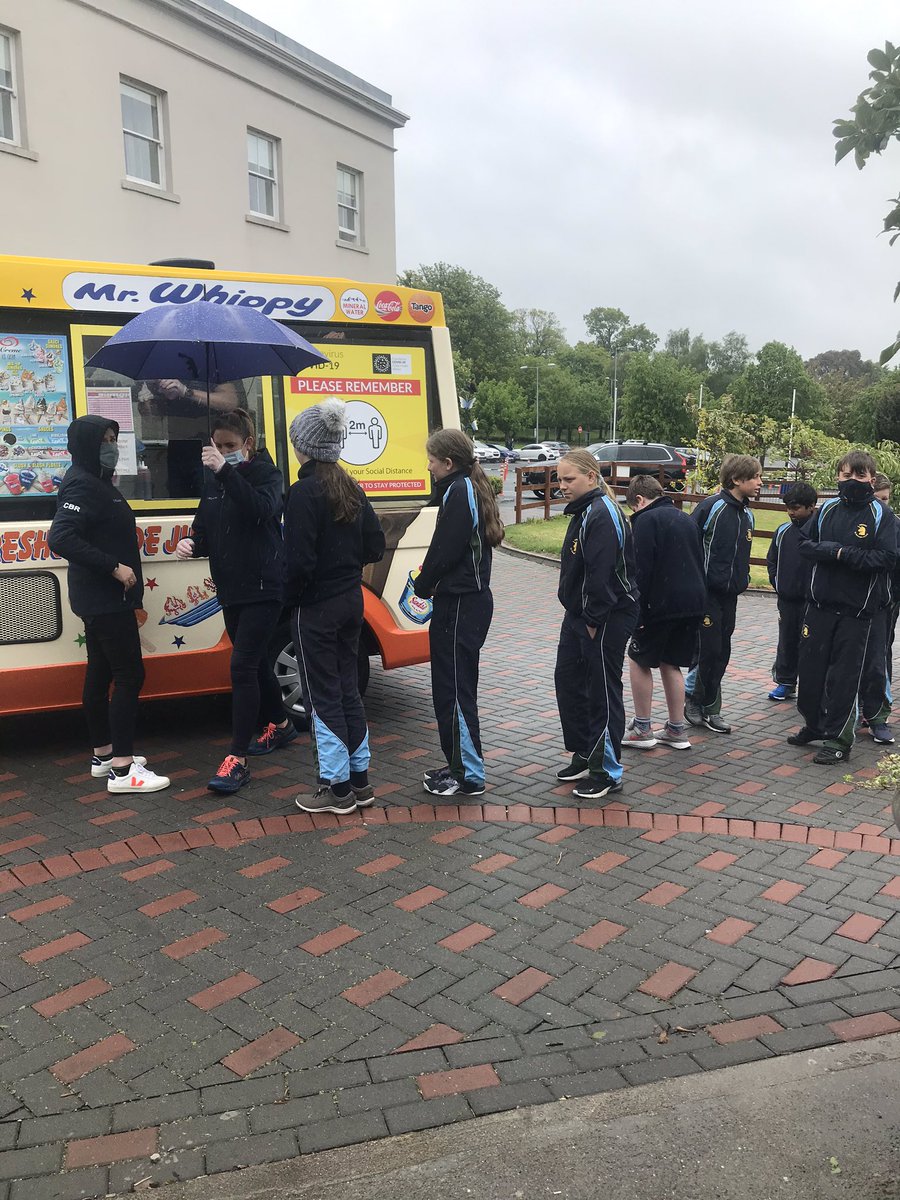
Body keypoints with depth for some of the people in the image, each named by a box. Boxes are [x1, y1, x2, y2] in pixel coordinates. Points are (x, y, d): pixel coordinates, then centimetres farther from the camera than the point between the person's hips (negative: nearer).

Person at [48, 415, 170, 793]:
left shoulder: (96, 482, 15)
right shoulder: (82, 485, -17)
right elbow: (60, 538, -27)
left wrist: (122, 581, 13)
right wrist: (114, 567, -26)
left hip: (101, 599, 10)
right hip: (105, 600, -10)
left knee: (100, 675, 15)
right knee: (129, 676, -9)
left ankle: (103, 755, 25)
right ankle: (122, 769, -6)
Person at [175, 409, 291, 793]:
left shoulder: (266, 473, -7)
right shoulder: (213, 480, 11)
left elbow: (261, 509, -29)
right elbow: (205, 528, 15)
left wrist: (226, 471, -36)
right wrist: (191, 543, -8)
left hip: (263, 588, -7)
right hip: (231, 589, 7)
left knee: (243, 666, -14)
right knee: (255, 662, 18)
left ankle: (237, 760, -11)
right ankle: (280, 725, 39)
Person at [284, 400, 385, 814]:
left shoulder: (303, 492, -17)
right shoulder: (351, 489, 6)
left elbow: (300, 559, -21)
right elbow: (374, 546, 9)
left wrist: (290, 597, -6)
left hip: (316, 608, -8)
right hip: (351, 602, 8)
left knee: (324, 697, 3)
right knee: (347, 689, 16)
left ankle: (337, 788, 13)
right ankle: (359, 781, 24)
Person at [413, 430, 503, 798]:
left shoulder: (458, 492, -15)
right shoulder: (471, 488, 15)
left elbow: (444, 551, -18)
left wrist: (422, 586, -3)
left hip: (459, 605, -10)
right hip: (471, 599, 10)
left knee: (453, 688, -3)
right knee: (452, 686, 17)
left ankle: (470, 776, 5)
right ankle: (460, 764, 27)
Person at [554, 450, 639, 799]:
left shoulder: (602, 515, -20)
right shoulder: (583, 512, 12)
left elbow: (601, 574, -25)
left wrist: (593, 621, -21)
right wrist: (579, 616, 14)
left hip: (606, 619, -10)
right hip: (579, 614, 10)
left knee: (603, 692, -1)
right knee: (568, 681, 16)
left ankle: (608, 772, 12)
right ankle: (584, 756, 30)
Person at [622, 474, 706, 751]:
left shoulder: (646, 520, -8)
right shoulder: (686, 519, 17)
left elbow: (642, 571, -15)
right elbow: (699, 562, 20)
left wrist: (637, 611, -13)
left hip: (662, 604, -7)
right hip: (694, 603, 8)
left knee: (639, 660, 7)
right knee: (670, 664, 15)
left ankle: (642, 728, 9)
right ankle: (676, 729, 17)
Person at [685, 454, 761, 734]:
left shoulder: (747, 514, 12)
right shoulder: (711, 507, -13)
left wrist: (743, 579, 15)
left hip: (729, 595, 7)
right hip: (706, 593, -7)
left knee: (721, 654, 10)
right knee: (708, 651, -5)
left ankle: (708, 709, 19)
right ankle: (695, 700, 12)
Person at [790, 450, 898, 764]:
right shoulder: (827, 509, 6)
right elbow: (804, 544, 4)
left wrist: (843, 554, -17)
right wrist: (831, 550, -14)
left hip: (857, 609, -4)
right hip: (821, 604, 4)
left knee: (845, 675, 1)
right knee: (811, 667, 9)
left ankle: (838, 739, 11)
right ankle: (814, 725, 28)